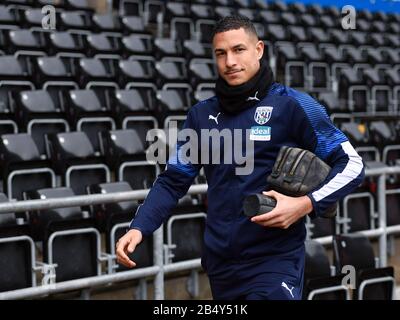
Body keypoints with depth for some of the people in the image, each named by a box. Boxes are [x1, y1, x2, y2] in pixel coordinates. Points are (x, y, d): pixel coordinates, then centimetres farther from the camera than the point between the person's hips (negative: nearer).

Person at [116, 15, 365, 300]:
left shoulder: (292, 104, -5)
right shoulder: (201, 114, 8)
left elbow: (352, 164, -3)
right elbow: (173, 180, 12)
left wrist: (306, 204, -18)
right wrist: (139, 228, -3)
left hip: (275, 259, -4)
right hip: (220, 263, 5)